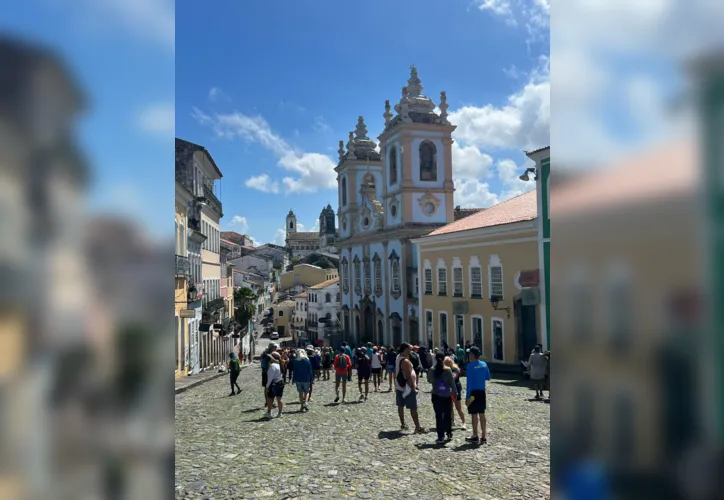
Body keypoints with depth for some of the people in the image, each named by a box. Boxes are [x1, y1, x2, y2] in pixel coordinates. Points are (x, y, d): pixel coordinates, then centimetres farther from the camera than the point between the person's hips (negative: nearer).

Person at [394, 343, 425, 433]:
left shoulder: (398, 357, 3)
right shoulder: (405, 361, -23)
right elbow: (409, 377, -23)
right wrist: (413, 388, -19)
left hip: (399, 386, 10)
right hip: (407, 387, -9)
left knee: (400, 406, 16)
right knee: (413, 408, -4)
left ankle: (403, 424, 27)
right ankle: (418, 427, -2)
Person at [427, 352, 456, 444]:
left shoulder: (431, 371, -6)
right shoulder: (448, 370, -11)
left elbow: (429, 381, 10)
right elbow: (452, 382, -9)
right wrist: (454, 392, 2)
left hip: (436, 396, 0)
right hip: (447, 396, 0)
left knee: (438, 416, 4)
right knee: (448, 415, 16)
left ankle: (441, 437, 2)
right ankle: (449, 433, 26)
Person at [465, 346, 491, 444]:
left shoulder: (470, 366, -15)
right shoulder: (484, 364, 3)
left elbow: (469, 383, -17)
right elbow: (488, 378, 14)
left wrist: (467, 397, -14)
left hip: (474, 392, -6)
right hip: (482, 392, 6)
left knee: (474, 414, 3)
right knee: (482, 414, 12)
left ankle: (475, 437, 12)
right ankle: (483, 437, 18)